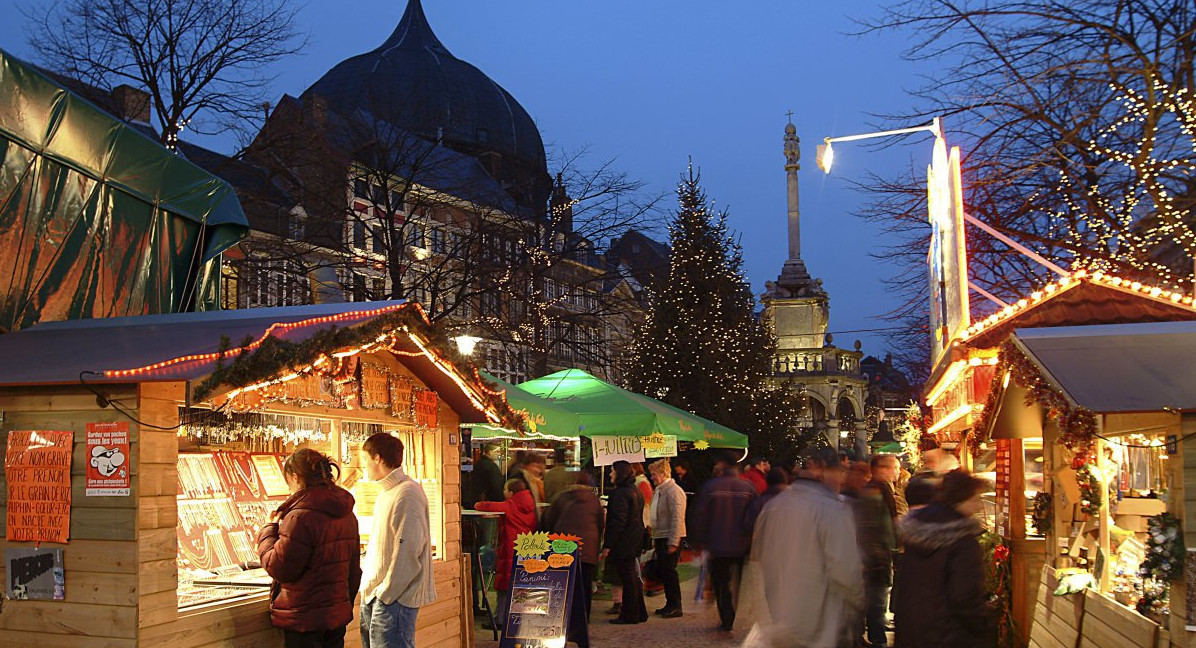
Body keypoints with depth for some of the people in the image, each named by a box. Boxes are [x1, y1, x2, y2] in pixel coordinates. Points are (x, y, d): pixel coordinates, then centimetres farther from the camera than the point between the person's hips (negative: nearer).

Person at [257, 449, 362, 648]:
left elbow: (279, 568, -15)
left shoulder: (301, 517, -20)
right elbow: (354, 569, 14)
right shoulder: (346, 514, 7)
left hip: (304, 620, -8)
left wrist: (269, 531, -2)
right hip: (338, 615, 8)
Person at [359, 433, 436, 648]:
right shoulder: (386, 492, 16)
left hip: (394, 597, -10)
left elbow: (408, 552, -21)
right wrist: (369, 585, 15)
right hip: (372, 594, 10)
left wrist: (386, 593, -17)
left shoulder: (407, 494, -17)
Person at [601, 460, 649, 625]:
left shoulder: (620, 493, -17)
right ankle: (640, 613, 22)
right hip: (634, 542, 10)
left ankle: (629, 615, 2)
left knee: (628, 580, -4)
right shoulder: (636, 491, 14)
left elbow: (618, 521, -22)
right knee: (632, 578, 16)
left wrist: (608, 545, -20)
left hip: (623, 543, -10)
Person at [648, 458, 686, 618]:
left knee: (668, 571, -7)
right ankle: (670, 604, 21)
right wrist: (654, 539, 17)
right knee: (661, 571, 12)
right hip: (660, 537, 10)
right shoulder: (659, 490, 16)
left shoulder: (674, 491, -14)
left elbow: (677, 518, -19)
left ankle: (675, 606, 1)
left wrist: (673, 542, -22)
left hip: (671, 538, -10)